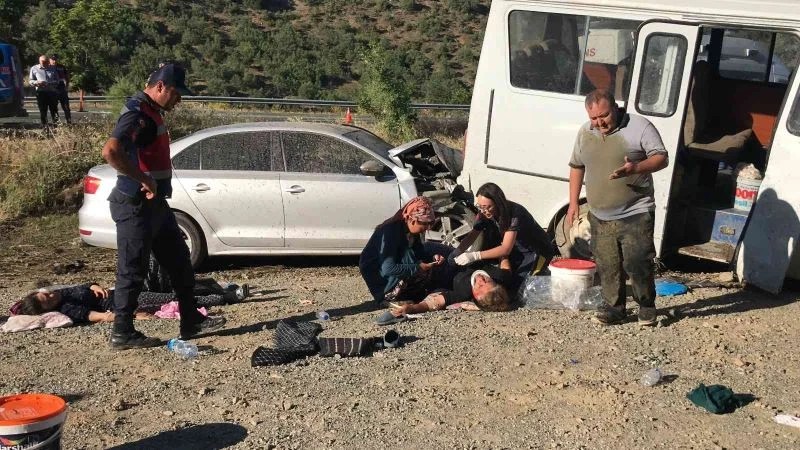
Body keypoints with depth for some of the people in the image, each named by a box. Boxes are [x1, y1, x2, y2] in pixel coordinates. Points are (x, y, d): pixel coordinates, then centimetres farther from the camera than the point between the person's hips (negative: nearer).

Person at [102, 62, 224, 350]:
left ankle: (191, 321, 24)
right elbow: (111, 152, -33)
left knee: (179, 261, 15)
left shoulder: (152, 112, 15)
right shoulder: (137, 113, -18)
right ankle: (122, 333, 11)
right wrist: (145, 180, -27)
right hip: (136, 205, -10)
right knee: (133, 270, -1)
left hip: (155, 203, 10)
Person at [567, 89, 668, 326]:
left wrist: (636, 168, -27)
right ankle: (614, 308, 20)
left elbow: (661, 158, -8)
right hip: (600, 218, 5)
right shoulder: (585, 132, 9)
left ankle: (647, 306, 16)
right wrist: (573, 203, 14)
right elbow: (576, 167, 18)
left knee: (638, 263, -5)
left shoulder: (640, 126, -7)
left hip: (635, 215, -4)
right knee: (608, 267, 7)